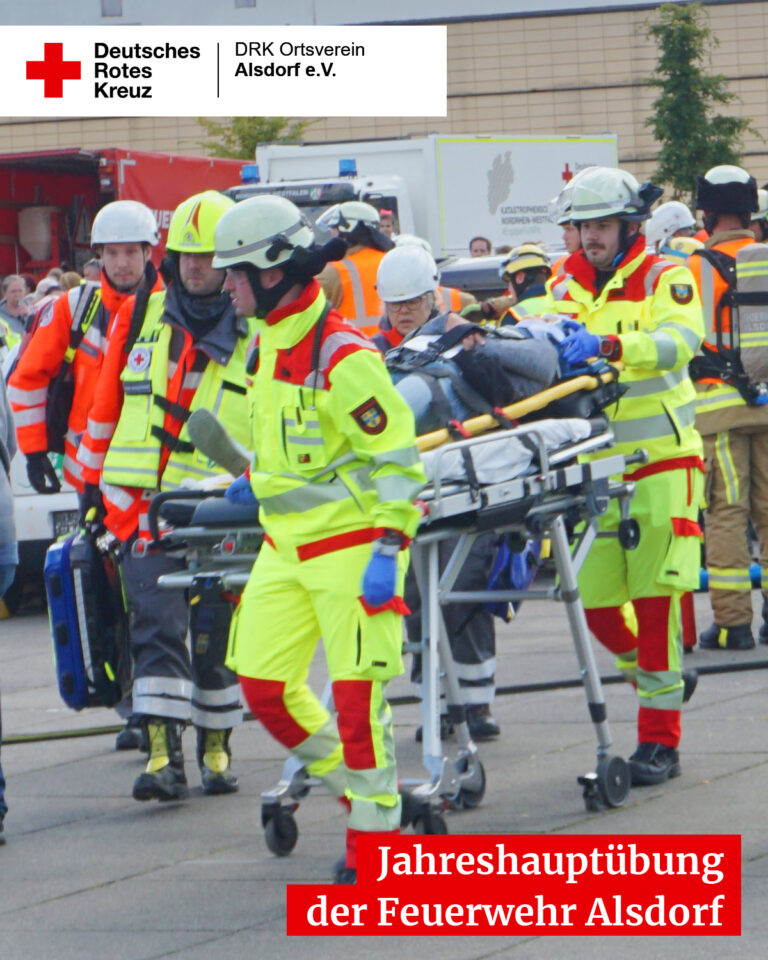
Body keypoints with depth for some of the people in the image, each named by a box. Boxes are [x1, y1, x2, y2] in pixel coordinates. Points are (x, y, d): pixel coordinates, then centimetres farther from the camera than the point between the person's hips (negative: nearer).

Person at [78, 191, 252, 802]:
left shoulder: (259, 336, 2)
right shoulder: (140, 319, 9)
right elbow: (107, 404, 16)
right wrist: (93, 481, 16)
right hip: (144, 505, 1)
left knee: (215, 635, 7)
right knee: (157, 627, -10)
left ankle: (215, 747, 21)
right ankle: (164, 755, -16)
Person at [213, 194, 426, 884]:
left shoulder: (342, 355, -19)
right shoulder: (269, 341, 9)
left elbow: (396, 458, -18)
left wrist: (387, 550, -22)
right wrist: (257, 477, 18)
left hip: (350, 542, -9)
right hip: (286, 543, 9)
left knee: (357, 692, -6)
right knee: (264, 685, 5)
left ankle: (375, 828, 5)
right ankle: (356, 786, 23)